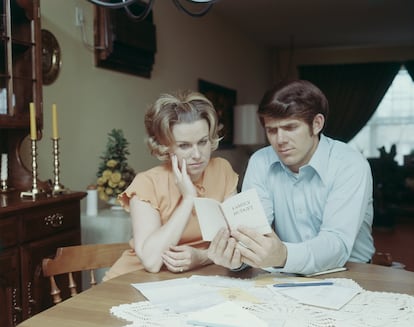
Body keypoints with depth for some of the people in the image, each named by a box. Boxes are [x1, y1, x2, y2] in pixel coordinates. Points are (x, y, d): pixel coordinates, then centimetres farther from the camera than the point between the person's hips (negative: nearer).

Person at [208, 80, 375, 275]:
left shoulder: (350, 166, -14)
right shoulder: (260, 163, -2)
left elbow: (338, 244, -24)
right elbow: (252, 226, -11)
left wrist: (283, 256, -42)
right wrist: (234, 254, -33)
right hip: (287, 276, 2)